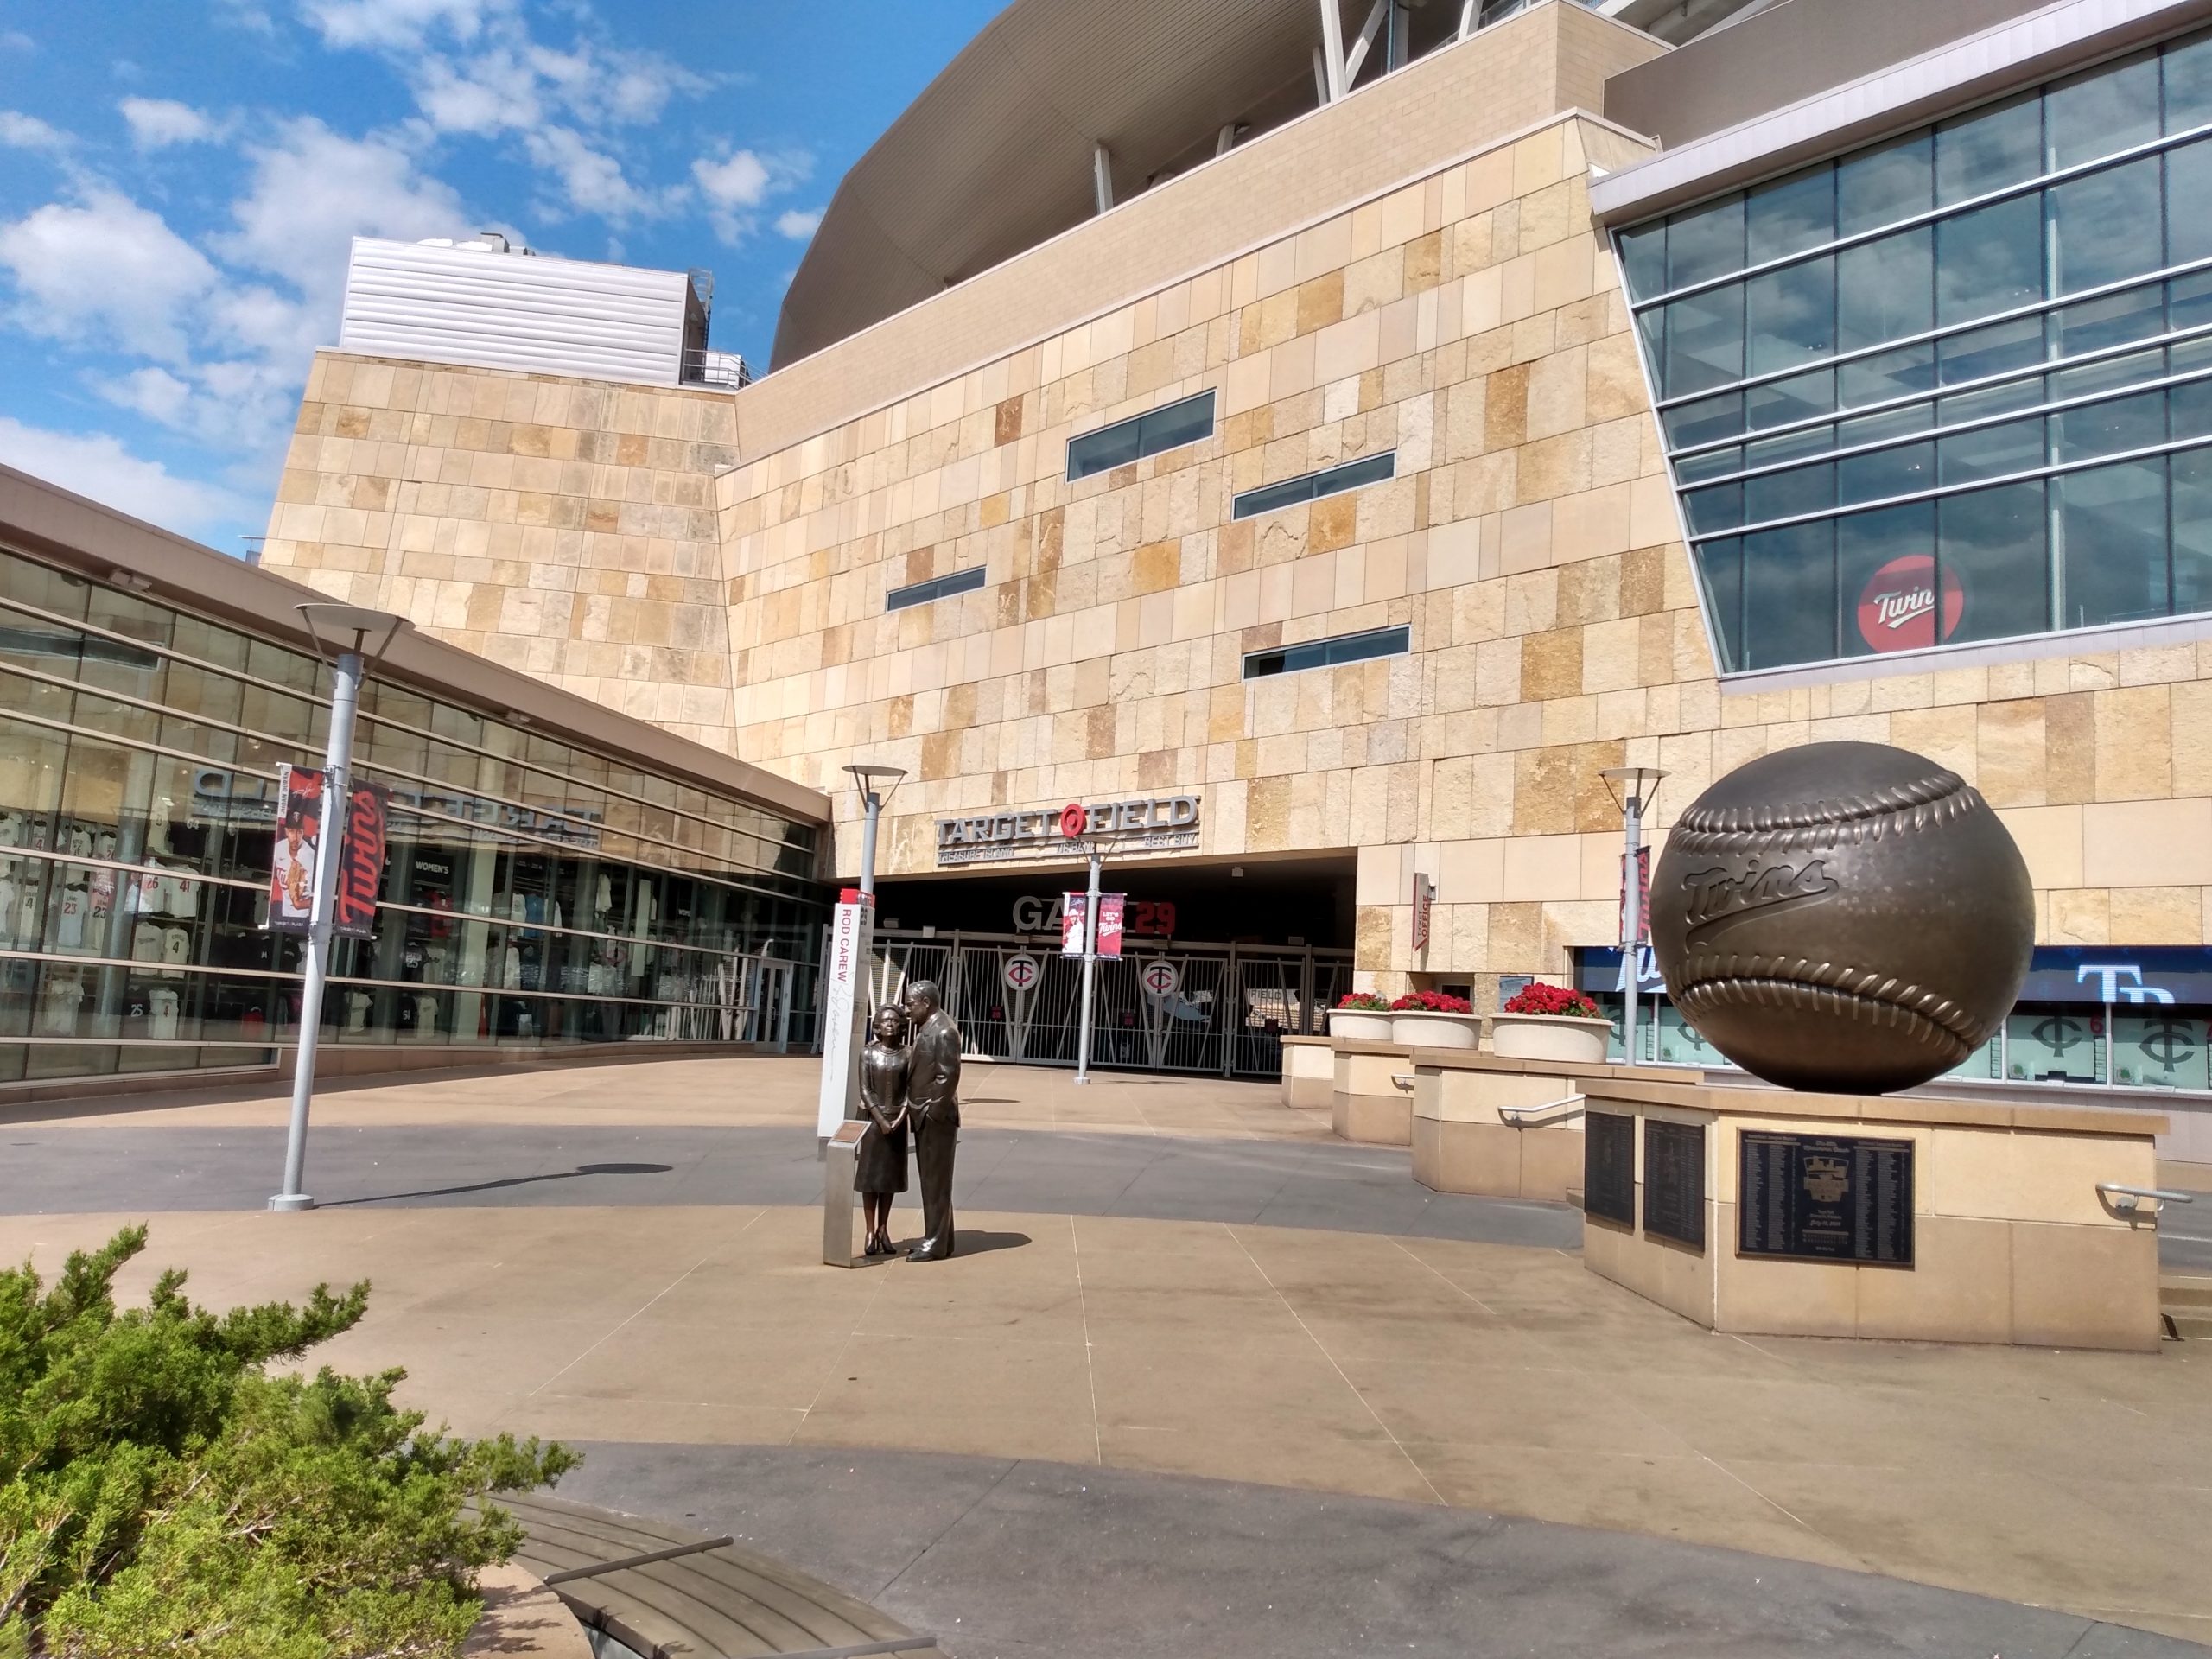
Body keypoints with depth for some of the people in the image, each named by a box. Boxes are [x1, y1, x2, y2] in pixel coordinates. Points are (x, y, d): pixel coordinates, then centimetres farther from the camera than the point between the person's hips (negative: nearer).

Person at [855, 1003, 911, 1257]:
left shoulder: (907, 1054, 0)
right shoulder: (868, 1053, -4)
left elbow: (910, 1090, -2)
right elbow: (865, 1090, -7)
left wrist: (900, 1118, -14)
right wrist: (881, 1120, -15)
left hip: (897, 1121, 2)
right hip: (872, 1119, -2)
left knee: (890, 1176, 8)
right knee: (870, 1175, 1)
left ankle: (883, 1230, 17)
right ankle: (870, 1233, 5)